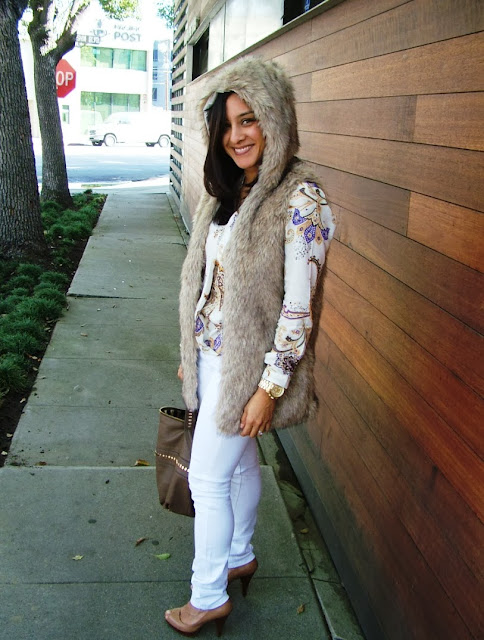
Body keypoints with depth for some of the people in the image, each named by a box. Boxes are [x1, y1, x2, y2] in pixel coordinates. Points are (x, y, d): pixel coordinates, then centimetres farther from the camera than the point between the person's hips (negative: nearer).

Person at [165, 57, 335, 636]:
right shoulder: (228, 192, 5)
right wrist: (191, 355, 16)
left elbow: (297, 304, -20)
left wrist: (269, 387, -20)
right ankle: (240, 557, 43)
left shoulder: (300, 199, -19)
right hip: (214, 353, 7)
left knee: (207, 476, 2)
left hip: (248, 364, -7)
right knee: (240, 462, 22)